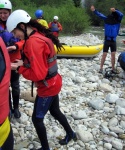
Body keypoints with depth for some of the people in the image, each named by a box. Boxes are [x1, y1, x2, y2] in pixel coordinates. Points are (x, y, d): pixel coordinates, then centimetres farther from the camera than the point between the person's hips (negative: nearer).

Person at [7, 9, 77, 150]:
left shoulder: (33, 42, -26)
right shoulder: (40, 36, 2)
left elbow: (38, 75, -27)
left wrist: (19, 68, -14)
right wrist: (24, 63, -1)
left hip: (47, 87, -9)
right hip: (53, 83, 9)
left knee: (37, 118, 9)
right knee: (55, 111, 27)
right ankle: (70, 134, 47)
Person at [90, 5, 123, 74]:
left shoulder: (118, 21, -3)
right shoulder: (107, 19, -3)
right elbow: (100, 15, -10)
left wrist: (115, 11, -36)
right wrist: (94, 10, -24)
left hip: (113, 41, 2)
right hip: (107, 40, -1)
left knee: (113, 55, 4)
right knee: (104, 55, -1)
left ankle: (113, 68, 14)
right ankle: (101, 68, 6)